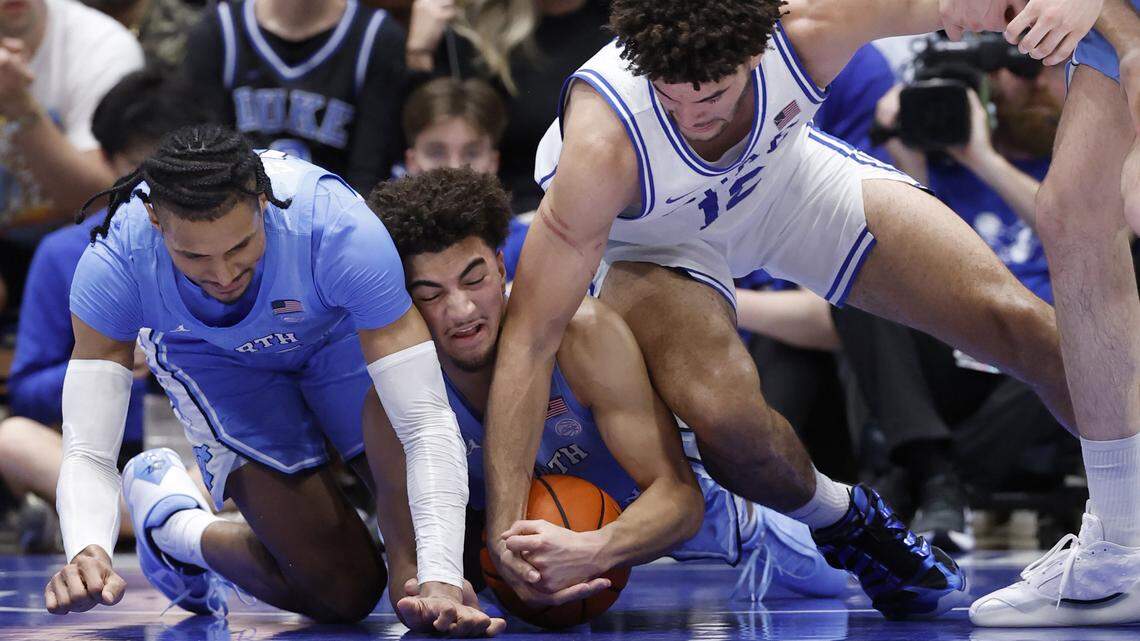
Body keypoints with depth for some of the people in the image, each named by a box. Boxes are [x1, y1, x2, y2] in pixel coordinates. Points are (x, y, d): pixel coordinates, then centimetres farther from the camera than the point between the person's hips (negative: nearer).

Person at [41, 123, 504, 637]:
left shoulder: (341, 231, -42)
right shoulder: (114, 262, -38)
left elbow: (427, 422, -40)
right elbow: (87, 452, -35)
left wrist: (441, 580, -51)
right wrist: (86, 553, -57)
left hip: (341, 330, 1)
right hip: (213, 359, -1)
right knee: (343, 593, -12)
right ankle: (168, 517, 14)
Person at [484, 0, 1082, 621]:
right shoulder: (601, 146, -42)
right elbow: (529, 338, -38)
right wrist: (506, 529, -43)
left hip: (790, 176, 3)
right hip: (651, 239, -3)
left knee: (1015, 322, -5)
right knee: (724, 410, -32)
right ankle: (843, 522, 3)